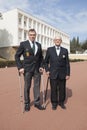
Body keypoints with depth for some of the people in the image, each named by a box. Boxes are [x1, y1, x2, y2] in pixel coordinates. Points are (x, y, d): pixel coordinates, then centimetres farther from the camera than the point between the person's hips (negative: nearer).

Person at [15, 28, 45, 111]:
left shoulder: (39, 45, 9)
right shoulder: (23, 44, -3)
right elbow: (17, 56, -3)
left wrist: (41, 66, 4)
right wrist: (20, 67, -11)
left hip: (37, 69, 4)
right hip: (27, 69, -3)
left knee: (37, 86, 7)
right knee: (27, 87, 7)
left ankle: (37, 103, 21)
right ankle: (27, 104, 24)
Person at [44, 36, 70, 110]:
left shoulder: (65, 50, 3)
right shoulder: (49, 49, 2)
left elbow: (67, 63, 2)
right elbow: (46, 61, 8)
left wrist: (68, 74, -1)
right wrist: (47, 70, -3)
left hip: (62, 74, 1)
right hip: (53, 74, -1)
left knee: (62, 89, 10)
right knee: (54, 89, 6)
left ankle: (61, 102, 30)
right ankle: (54, 103, 24)